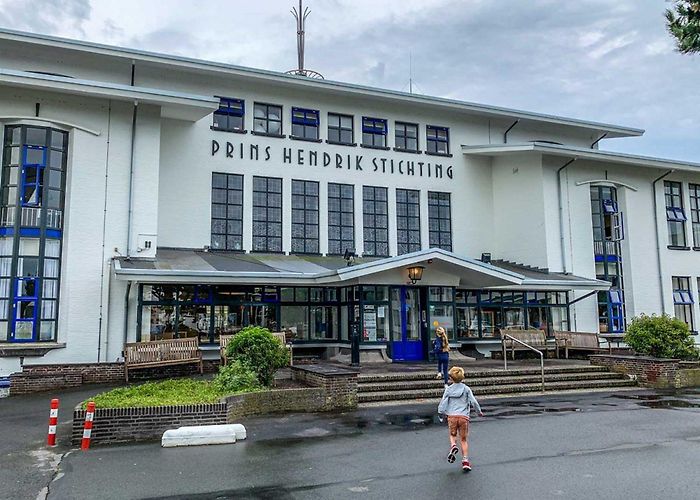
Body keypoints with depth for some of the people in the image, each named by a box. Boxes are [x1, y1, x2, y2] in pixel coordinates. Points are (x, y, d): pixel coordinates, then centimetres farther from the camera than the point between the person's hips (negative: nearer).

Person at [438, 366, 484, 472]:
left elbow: (443, 402, 3)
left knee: (452, 435, 20)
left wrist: (440, 413, 18)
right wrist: (479, 412, 17)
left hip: (452, 416, 0)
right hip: (464, 416, 0)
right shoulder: (466, 389, 3)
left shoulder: (448, 389, 4)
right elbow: (473, 401, 2)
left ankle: (453, 446, -11)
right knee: (463, 440, 10)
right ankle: (465, 461, 2)